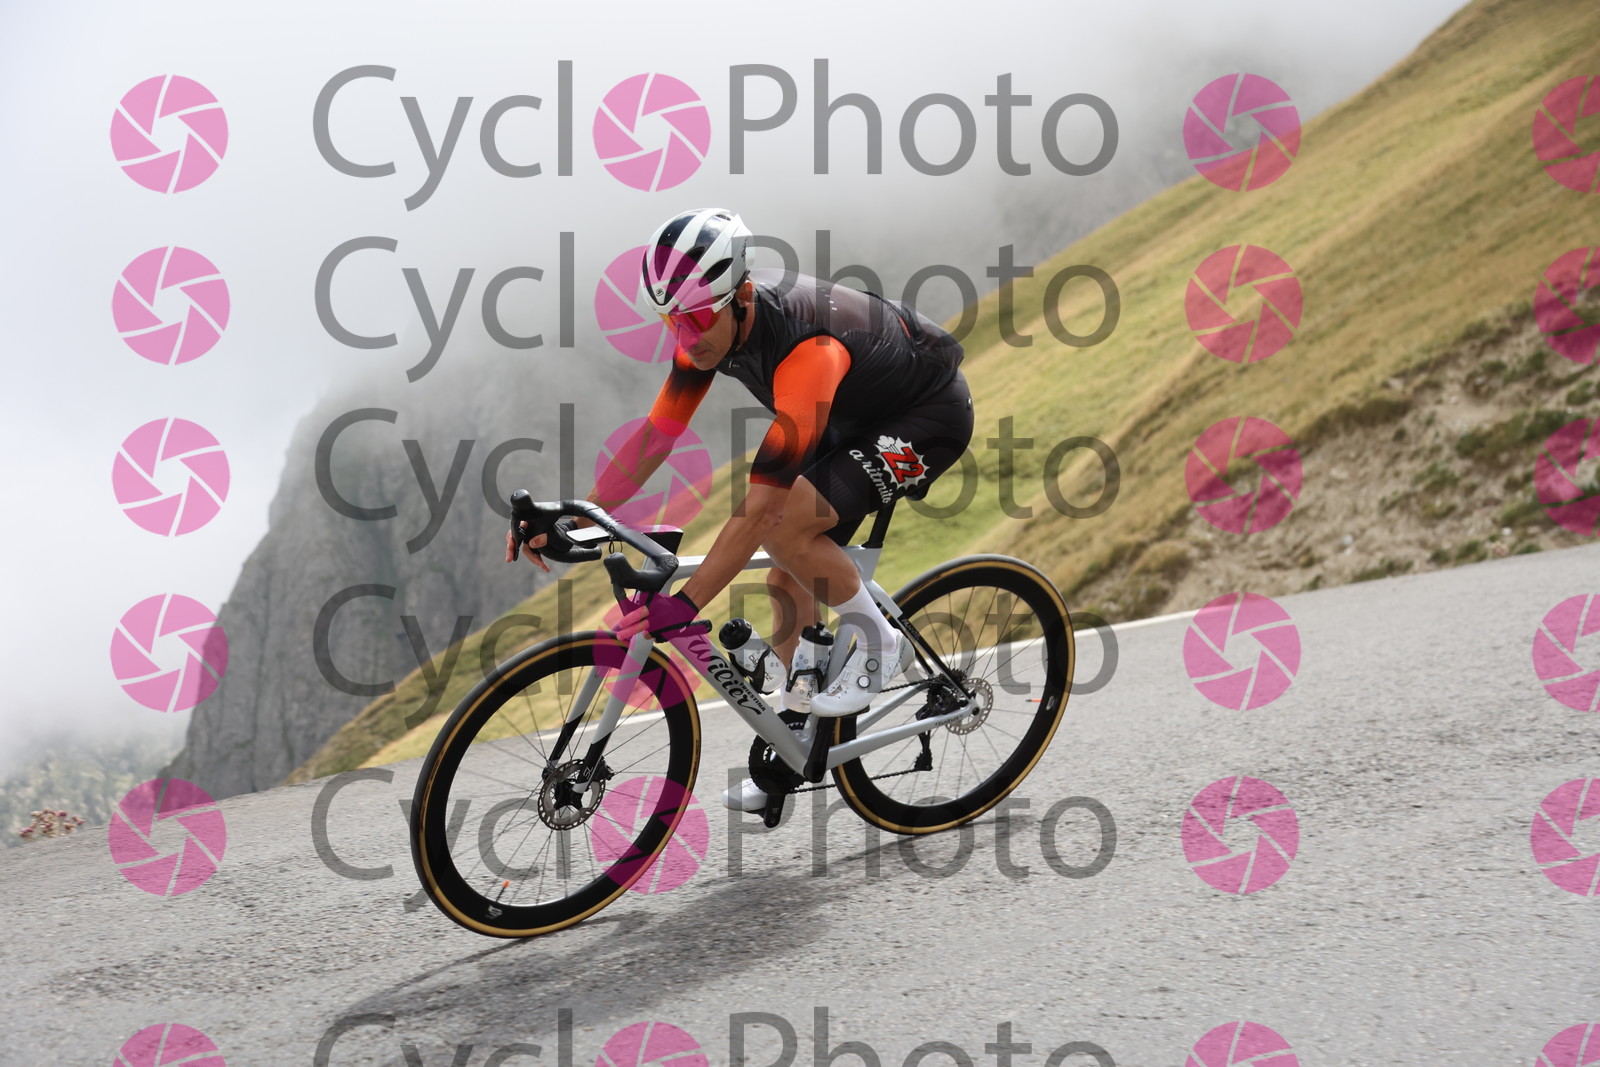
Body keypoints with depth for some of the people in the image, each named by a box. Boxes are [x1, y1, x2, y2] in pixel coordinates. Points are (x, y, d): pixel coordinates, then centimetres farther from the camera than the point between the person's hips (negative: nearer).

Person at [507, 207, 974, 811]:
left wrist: (685, 603, -45)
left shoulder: (805, 347, -40)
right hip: (852, 417, 8)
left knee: (785, 527, -28)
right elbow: (653, 437, -8)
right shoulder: (710, 327, -15)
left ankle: (879, 642, -3)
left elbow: (761, 504, -43)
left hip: (929, 417, -8)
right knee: (787, 585, 4)